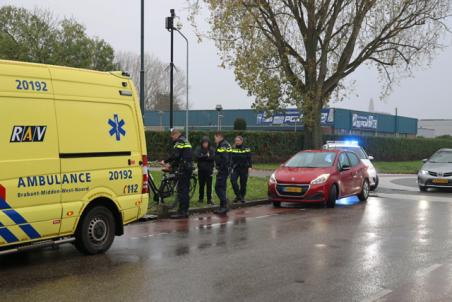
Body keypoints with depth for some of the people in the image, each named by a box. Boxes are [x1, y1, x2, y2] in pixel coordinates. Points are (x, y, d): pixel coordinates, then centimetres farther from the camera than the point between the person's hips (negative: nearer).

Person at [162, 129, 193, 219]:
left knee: (181, 190, -8)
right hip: (189, 167, 10)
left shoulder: (180, 141, -9)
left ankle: (181, 212, -9)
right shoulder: (186, 141, 22)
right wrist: (171, 164, 20)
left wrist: (165, 161, -10)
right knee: (186, 190, 12)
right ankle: (185, 211, 16)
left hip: (183, 168, -10)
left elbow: (175, 155, -20)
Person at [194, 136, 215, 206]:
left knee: (209, 185, -1)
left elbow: (213, 157, -14)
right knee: (201, 185, 8)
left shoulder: (211, 149, 0)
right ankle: (201, 199, 20)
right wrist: (206, 156, -16)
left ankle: (209, 200, 5)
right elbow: (196, 157, -13)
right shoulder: (199, 149, 1)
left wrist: (202, 157, -15)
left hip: (209, 170, -1)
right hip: (201, 169, 1)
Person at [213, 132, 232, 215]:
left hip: (223, 170, -11)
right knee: (222, 188, 15)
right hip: (225, 169, 11)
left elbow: (224, 159, -25)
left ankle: (224, 206, -11)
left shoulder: (223, 145, -16)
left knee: (218, 188, -10)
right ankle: (223, 206, 20)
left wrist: (220, 169, -20)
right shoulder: (225, 144, 17)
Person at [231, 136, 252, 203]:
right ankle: (238, 195, -10)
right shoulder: (232, 149, 5)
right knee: (233, 180, -18)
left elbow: (249, 158, 1)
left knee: (243, 183, 2)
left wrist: (249, 167, -6)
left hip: (244, 168, -1)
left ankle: (242, 197, 16)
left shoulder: (246, 149, -1)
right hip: (235, 168, 1)